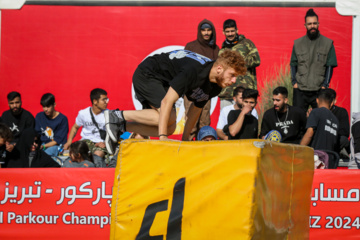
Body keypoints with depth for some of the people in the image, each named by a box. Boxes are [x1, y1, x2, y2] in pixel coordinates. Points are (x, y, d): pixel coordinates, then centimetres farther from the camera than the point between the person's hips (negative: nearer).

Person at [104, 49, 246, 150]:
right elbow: (166, 102, -38)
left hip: (161, 82, 9)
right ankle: (119, 115, -16)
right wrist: (162, 137, -40)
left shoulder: (215, 87, -6)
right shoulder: (193, 71, -35)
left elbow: (196, 109, 9)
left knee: (169, 128, -1)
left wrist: (185, 138, 9)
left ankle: (120, 127, 0)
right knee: (169, 118, -25)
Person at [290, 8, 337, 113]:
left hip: (319, 90, -1)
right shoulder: (298, 43, 10)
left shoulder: (328, 43, 5)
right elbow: (293, 64, 14)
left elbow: (330, 66, 4)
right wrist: (294, 82, 2)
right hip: (300, 90, 2)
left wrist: (325, 85, -4)